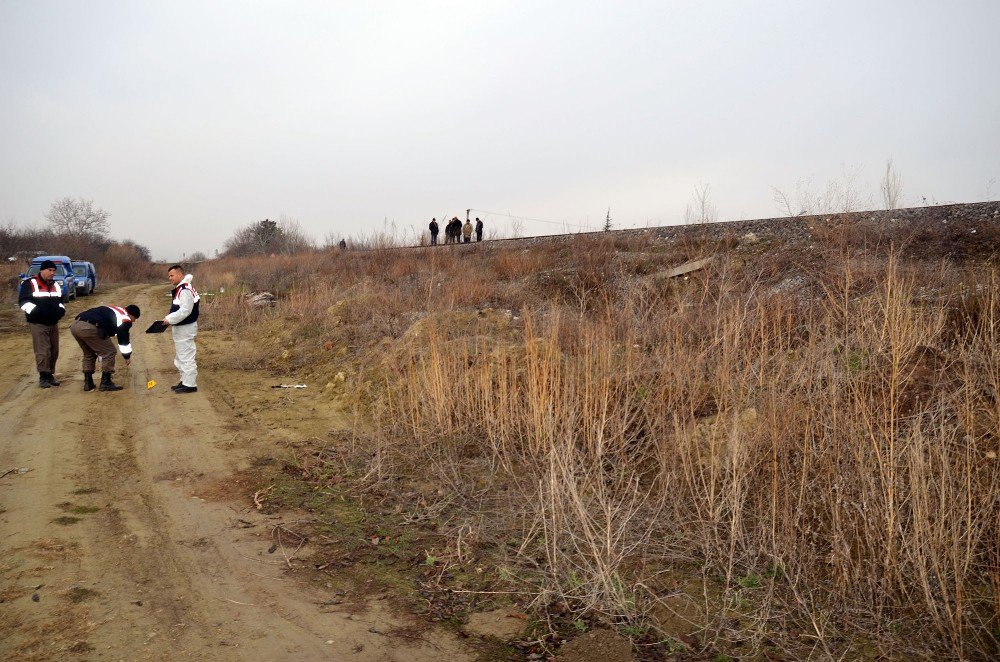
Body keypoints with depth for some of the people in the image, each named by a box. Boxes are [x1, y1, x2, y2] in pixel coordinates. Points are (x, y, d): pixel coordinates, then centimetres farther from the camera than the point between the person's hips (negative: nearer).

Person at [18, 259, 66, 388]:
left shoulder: (56, 285, 14)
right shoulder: (29, 284, -6)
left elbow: (60, 300, 26)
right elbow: (23, 301, -8)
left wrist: (61, 309, 6)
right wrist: (35, 310, -22)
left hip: (53, 323, 6)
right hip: (37, 324, -6)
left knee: (54, 350, 9)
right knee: (42, 351, -10)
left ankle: (50, 375, 19)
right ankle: (43, 377, -5)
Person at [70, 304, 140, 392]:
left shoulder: (112, 311, 32)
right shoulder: (125, 319, 5)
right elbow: (124, 339, 9)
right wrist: (127, 356, 25)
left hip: (74, 325, 9)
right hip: (89, 328, -9)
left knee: (89, 354, 27)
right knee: (109, 352, 5)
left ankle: (88, 383, 27)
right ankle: (105, 383, 8)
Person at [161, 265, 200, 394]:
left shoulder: (185, 290, -20)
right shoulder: (179, 289, 14)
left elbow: (185, 311, -26)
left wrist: (169, 319, -20)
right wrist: (170, 320, 9)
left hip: (185, 329, -11)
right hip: (179, 328, 11)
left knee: (186, 357, -6)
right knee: (180, 356, 18)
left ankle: (190, 385, 0)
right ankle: (185, 381, 27)